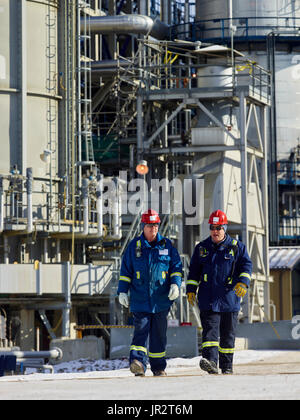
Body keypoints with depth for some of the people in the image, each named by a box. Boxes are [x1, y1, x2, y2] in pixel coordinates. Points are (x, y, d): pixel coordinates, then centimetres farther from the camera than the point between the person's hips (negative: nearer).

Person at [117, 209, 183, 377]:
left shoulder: (166, 245, 7)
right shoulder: (134, 246, 6)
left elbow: (176, 267, 9)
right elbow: (125, 270, 10)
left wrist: (175, 284, -6)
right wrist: (123, 291, 3)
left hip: (161, 299, 1)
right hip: (140, 299, -1)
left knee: (159, 334, 7)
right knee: (141, 330, -14)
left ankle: (159, 367, 16)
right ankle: (138, 361, -25)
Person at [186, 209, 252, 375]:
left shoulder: (237, 247, 5)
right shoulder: (201, 248, 11)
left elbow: (246, 265, 2)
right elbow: (194, 270, 16)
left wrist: (243, 282, -15)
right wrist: (191, 289, 8)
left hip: (229, 298, 0)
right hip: (208, 299, 0)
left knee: (228, 334, 7)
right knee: (210, 330, -15)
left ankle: (227, 366, 17)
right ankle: (210, 361, -28)